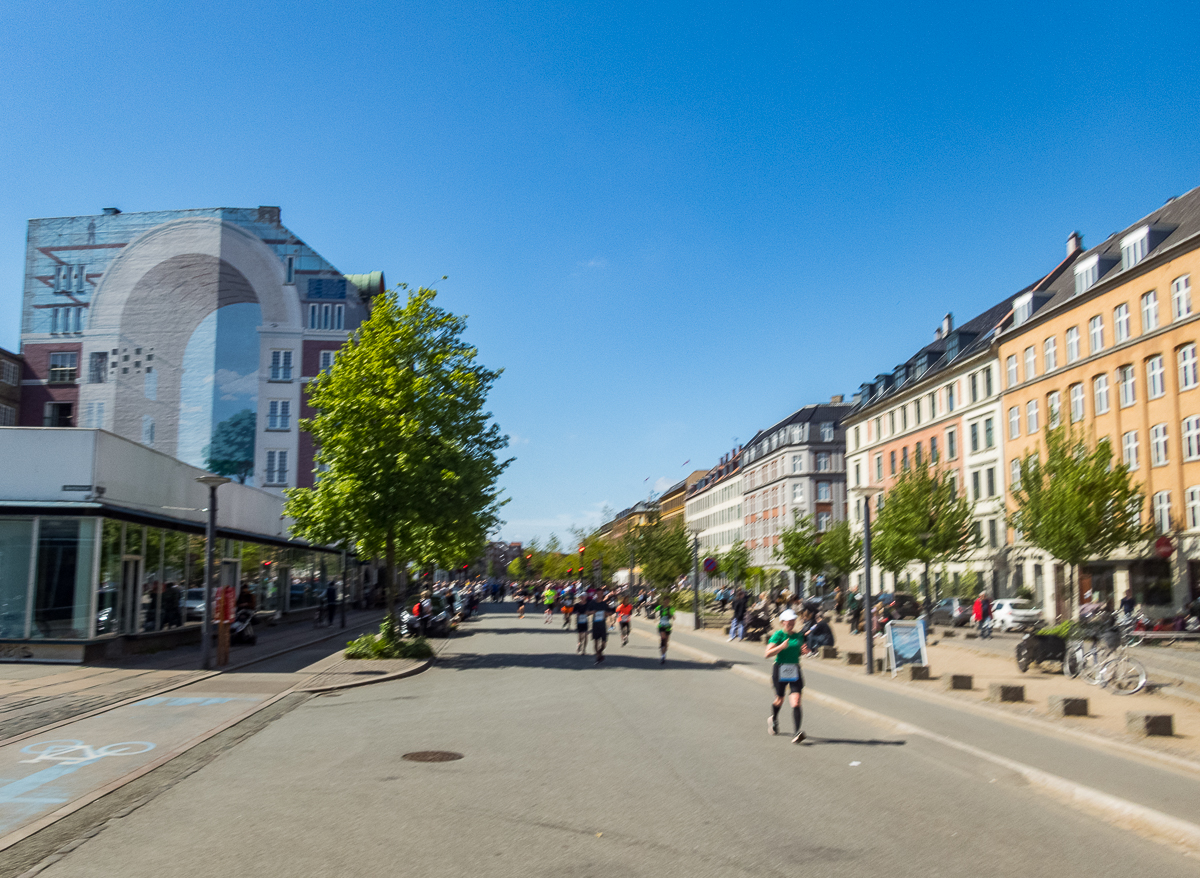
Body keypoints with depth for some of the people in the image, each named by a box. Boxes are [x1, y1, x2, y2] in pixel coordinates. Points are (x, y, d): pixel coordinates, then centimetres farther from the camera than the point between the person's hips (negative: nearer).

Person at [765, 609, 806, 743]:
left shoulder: (799, 635, 7)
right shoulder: (778, 635, -8)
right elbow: (768, 654, -15)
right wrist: (781, 646, -28)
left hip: (795, 671, 3)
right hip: (780, 670, -3)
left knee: (796, 702, -12)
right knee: (779, 699, 15)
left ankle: (798, 732, -18)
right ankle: (773, 719, 47)